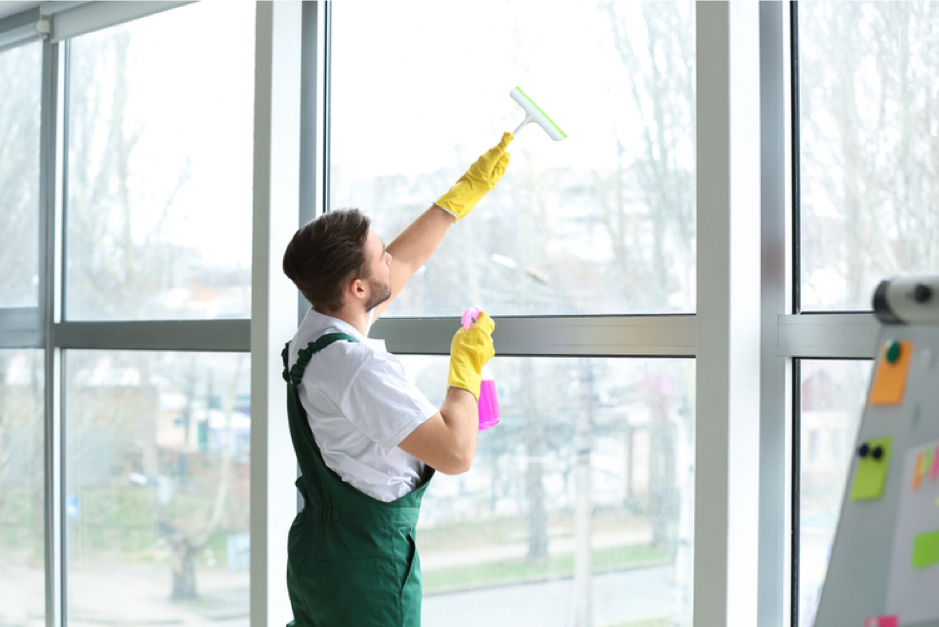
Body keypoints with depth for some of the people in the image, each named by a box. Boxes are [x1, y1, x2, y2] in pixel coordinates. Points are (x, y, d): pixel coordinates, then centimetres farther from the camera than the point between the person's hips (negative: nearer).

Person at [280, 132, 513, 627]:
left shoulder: (315, 332, 4)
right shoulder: (358, 367, -25)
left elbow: (404, 261, 18)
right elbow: (455, 452, -27)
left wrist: (470, 188, 24)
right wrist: (467, 366, -11)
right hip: (367, 565, -9)